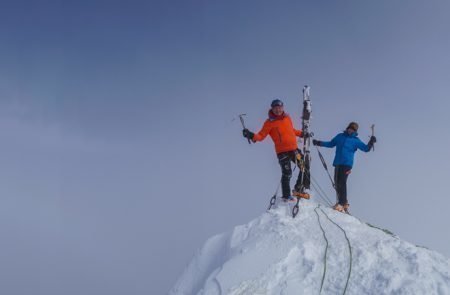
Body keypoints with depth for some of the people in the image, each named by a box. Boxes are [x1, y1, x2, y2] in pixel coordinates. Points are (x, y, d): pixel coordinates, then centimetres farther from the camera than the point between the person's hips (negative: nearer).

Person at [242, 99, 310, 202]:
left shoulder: (287, 118, 10)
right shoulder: (270, 122, -5)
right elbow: (261, 135, -10)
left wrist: (301, 134, 27)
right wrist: (252, 136, -27)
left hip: (294, 149, 6)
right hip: (282, 151, -6)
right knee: (287, 174, -7)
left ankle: (298, 190, 27)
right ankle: (286, 196, 7)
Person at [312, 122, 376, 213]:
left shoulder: (356, 140, 7)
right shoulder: (340, 136, 17)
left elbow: (365, 148, 3)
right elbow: (331, 144, 26)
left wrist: (371, 142, -14)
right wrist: (319, 143, 19)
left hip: (347, 164, -4)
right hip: (337, 163, 5)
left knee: (342, 182, -16)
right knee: (337, 183, 3)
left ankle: (341, 204, -16)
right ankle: (344, 202, 15)